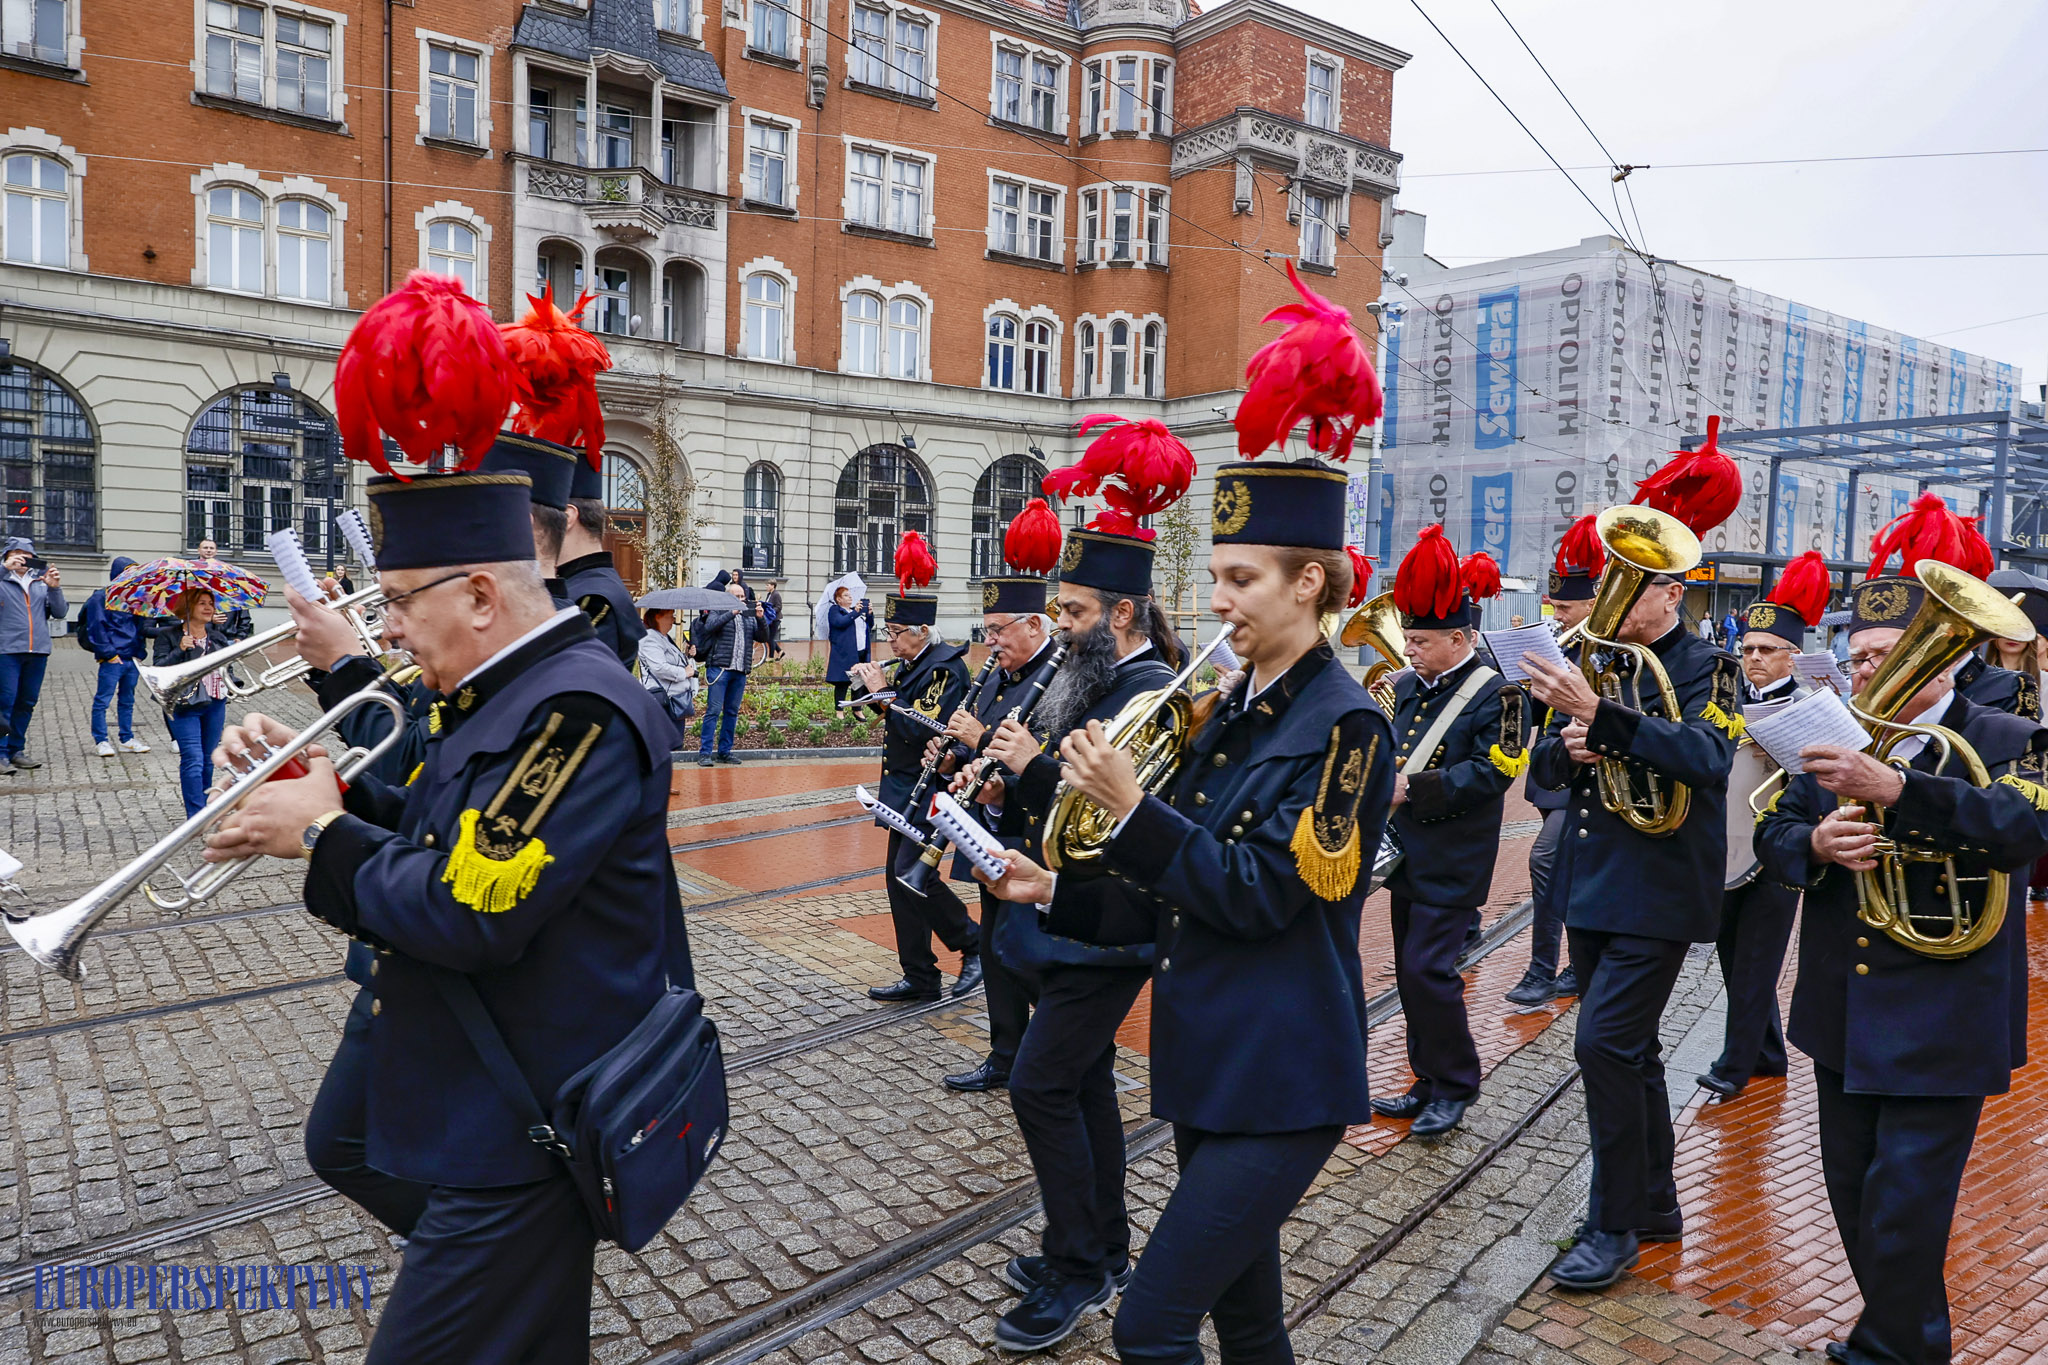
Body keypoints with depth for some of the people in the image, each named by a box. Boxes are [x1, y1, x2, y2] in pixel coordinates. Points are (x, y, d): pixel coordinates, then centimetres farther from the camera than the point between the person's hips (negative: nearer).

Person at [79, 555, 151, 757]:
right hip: (112, 660, -6)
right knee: (103, 700, 0)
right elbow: (96, 627, -10)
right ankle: (101, 741, 6)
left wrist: (140, 652, 10)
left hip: (131, 659, 7)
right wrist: (108, 653, -13)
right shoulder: (102, 597, -6)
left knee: (128, 700, 14)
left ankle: (127, 739, 21)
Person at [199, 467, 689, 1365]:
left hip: (523, 1135, -10)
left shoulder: (577, 708, -25)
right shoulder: (511, 690, 8)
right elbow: (444, 832, 14)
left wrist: (320, 835, -15)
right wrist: (324, 785, -1)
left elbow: (471, 914, -29)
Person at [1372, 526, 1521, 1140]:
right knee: (1412, 973, 13)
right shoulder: (1409, 686, 9)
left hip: (1452, 862, -8)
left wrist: (1413, 788, -22)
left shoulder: (1494, 695, -12)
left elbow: (1491, 772, -19)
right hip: (1407, 853, 8)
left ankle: (1456, 1088, 11)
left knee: (1427, 969, -8)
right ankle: (1430, 1083, 27)